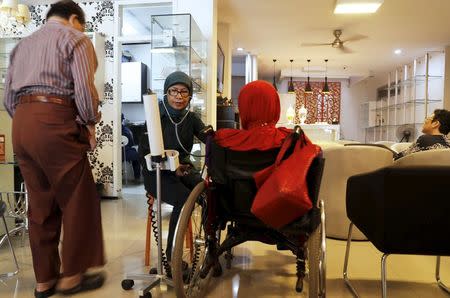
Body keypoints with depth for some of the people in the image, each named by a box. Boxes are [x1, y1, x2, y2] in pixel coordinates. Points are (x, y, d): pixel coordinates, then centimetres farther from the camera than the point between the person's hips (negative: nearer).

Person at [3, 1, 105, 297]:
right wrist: (90, 123, 2)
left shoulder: (22, 44, 25)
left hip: (21, 122, 8)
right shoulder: (75, 39, 5)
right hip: (55, 123, -7)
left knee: (40, 205, 12)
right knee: (78, 201, 3)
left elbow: (8, 98, 19)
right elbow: (84, 87, -10)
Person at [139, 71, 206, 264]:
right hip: (157, 173, -4)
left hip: (184, 169, 4)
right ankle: (171, 255, -16)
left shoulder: (191, 118, 5)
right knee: (184, 199, -31)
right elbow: (144, 153, -10)